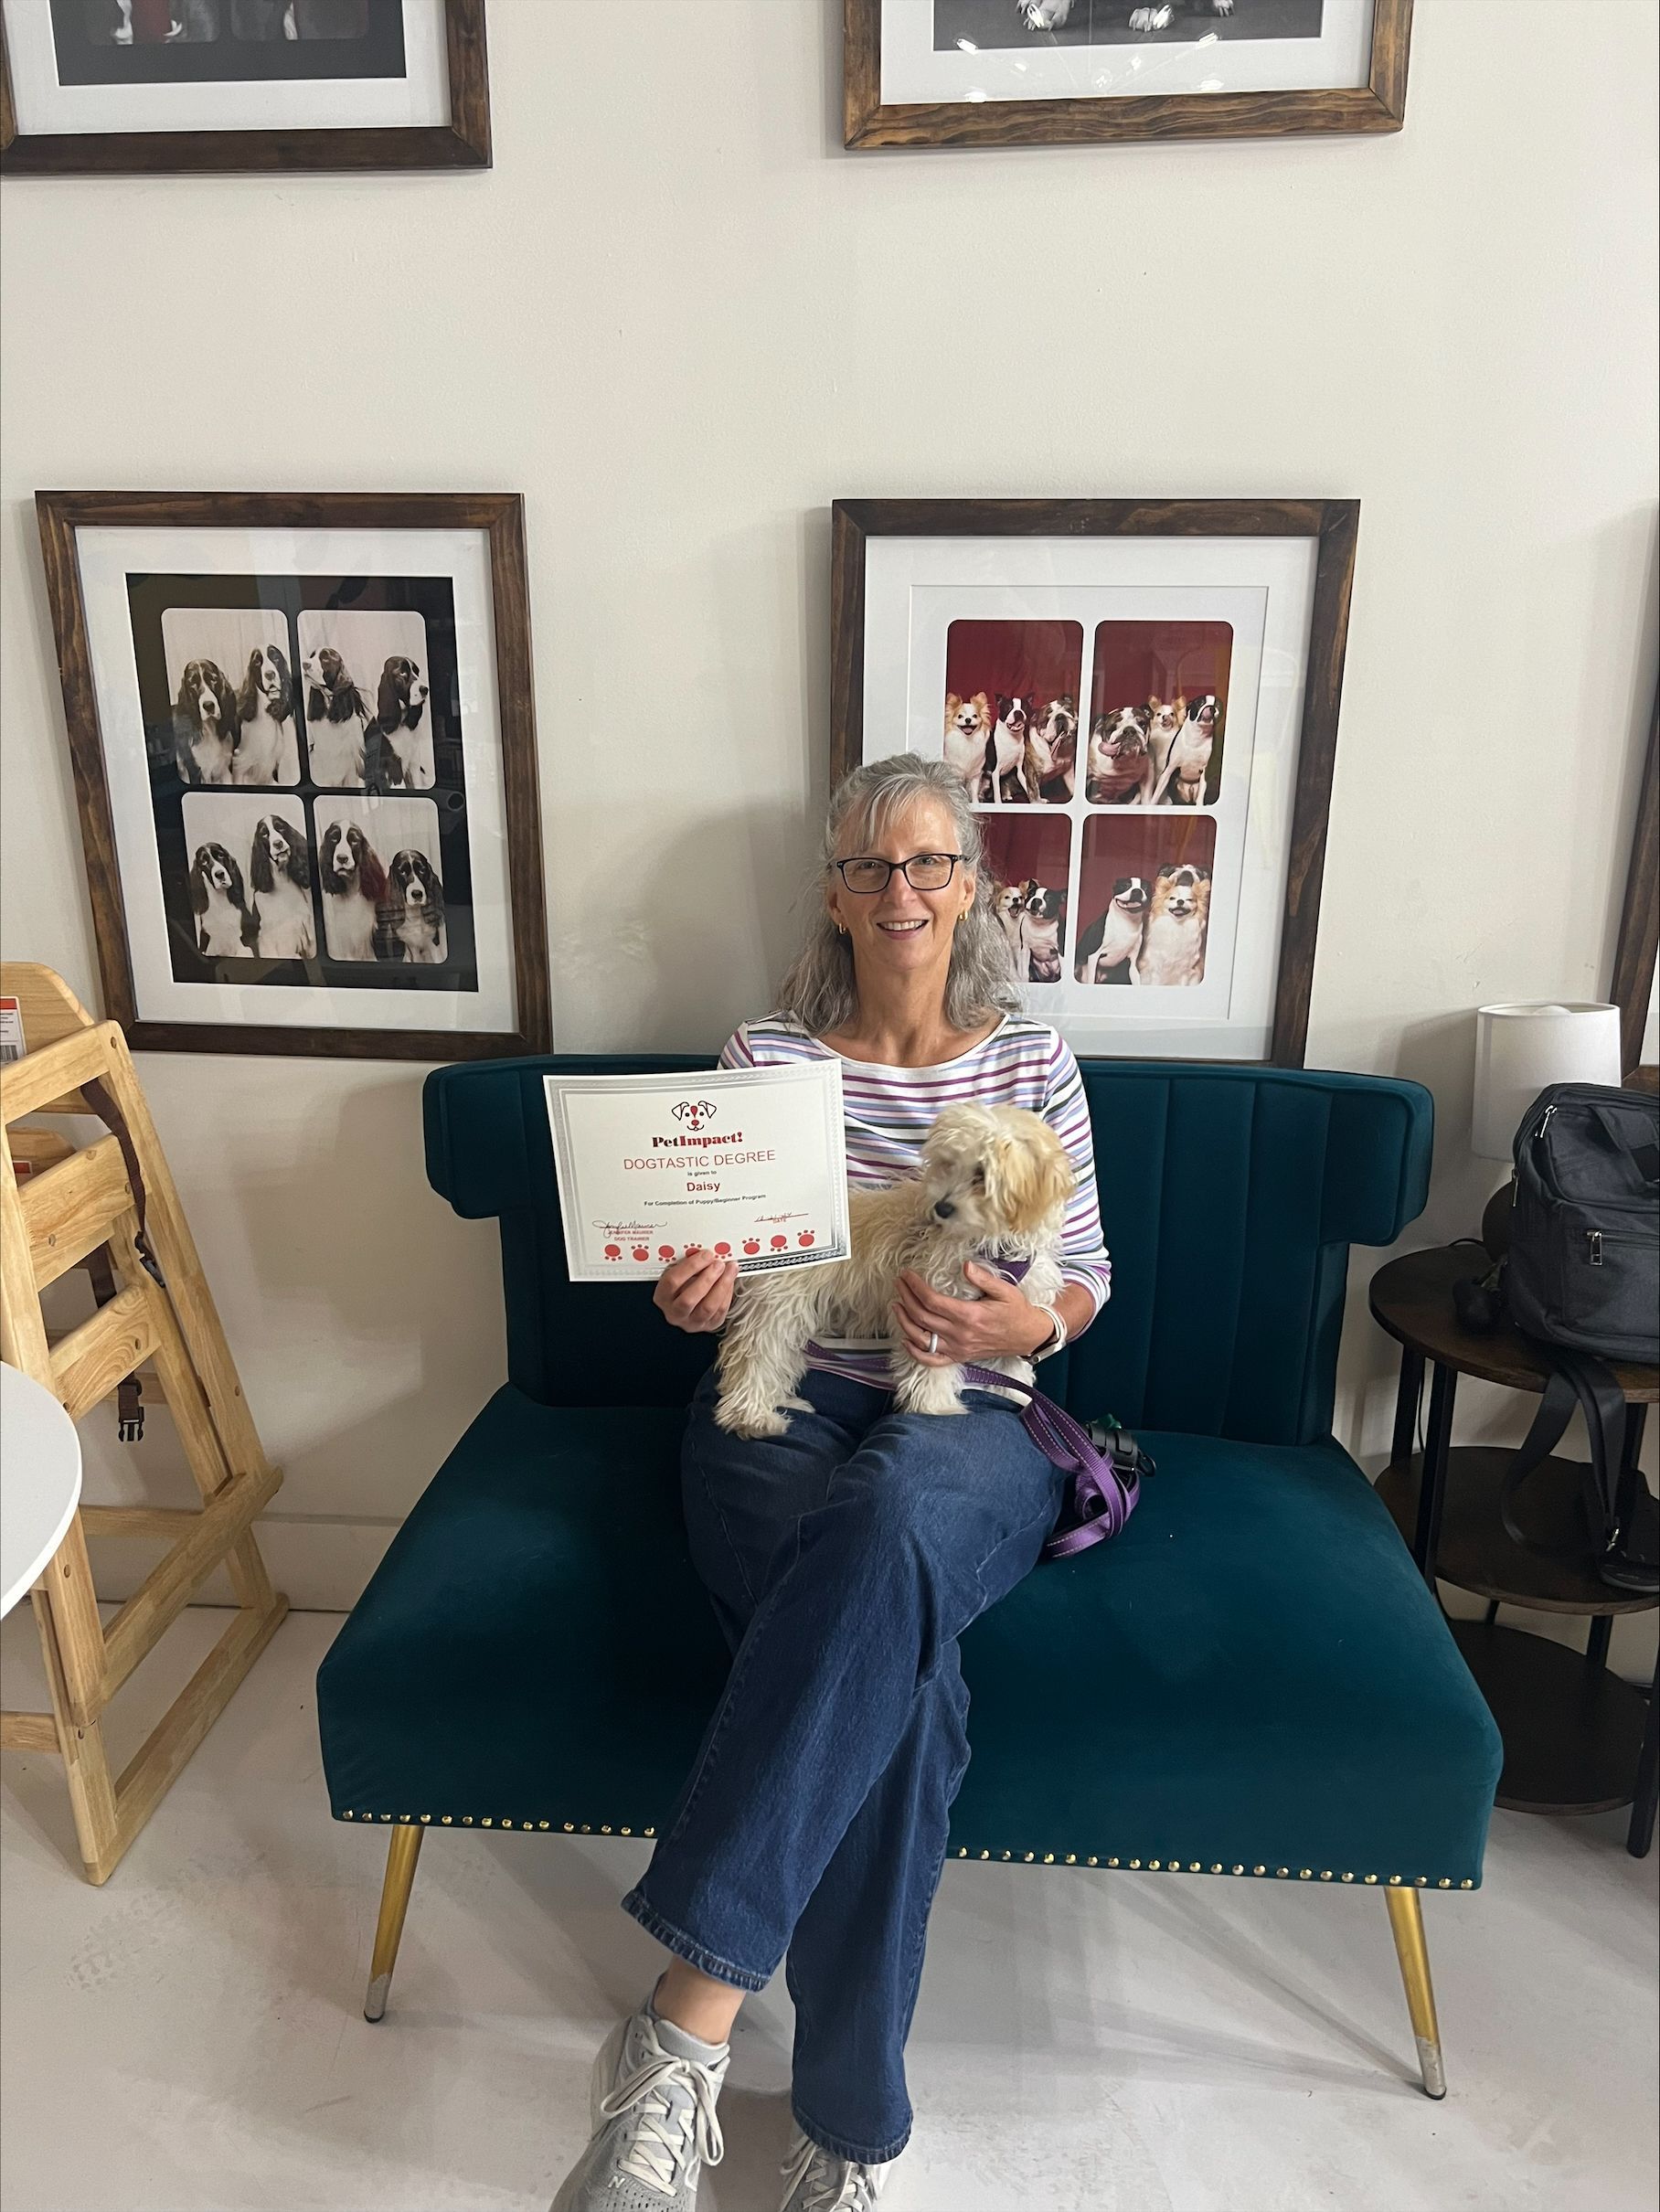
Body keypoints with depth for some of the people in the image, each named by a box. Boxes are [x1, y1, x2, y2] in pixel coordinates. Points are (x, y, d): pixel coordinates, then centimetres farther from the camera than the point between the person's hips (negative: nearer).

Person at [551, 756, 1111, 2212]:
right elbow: (718, 1271, 11)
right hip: (782, 1409, 0)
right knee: (898, 1659, -34)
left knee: (883, 1519, -40)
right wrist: (696, 1293, -14)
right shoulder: (767, 1055, 9)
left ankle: (686, 2030, -35)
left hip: (967, 1427, 0)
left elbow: (1087, 1274, 12)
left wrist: (1027, 1325, -12)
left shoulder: (1033, 1059, 10)